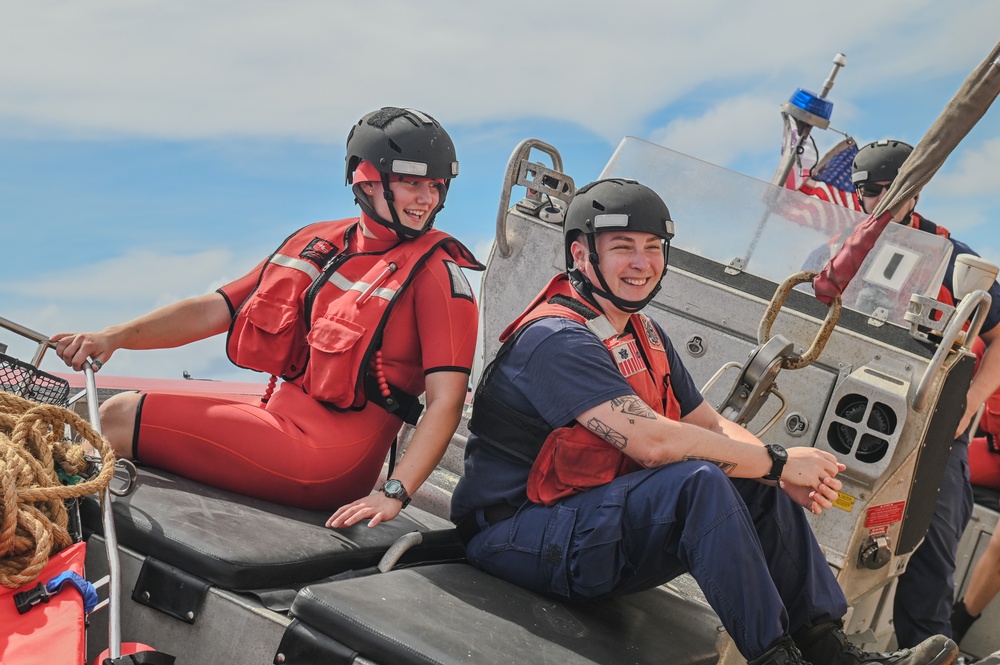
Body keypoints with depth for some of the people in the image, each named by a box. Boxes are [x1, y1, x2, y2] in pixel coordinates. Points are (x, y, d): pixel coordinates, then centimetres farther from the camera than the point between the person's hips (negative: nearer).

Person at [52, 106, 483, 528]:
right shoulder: (320, 243, 11)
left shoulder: (437, 274, -8)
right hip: (280, 418, 7)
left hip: (325, 458, -7)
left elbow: (447, 400, -14)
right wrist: (114, 337, -1)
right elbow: (216, 309, 11)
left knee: (120, 418, -9)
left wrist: (394, 494, -25)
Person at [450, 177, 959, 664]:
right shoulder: (557, 340, -19)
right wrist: (779, 462, -19)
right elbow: (654, 442, -29)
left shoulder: (646, 336, 13)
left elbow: (712, 426, 10)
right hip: (518, 537, -9)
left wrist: (788, 478, -11)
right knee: (699, 480, -28)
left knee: (759, 489, 1)